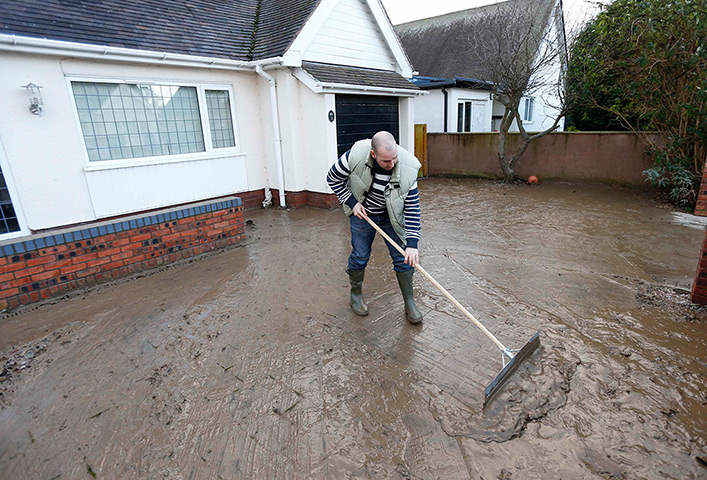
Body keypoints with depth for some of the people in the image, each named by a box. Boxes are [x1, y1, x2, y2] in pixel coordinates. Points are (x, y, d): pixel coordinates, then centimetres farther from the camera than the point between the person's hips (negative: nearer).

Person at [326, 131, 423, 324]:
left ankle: (409, 303, 16)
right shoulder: (356, 155, -29)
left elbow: (412, 208, -22)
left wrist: (412, 243, -28)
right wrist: (351, 202, -15)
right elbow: (333, 178, -11)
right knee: (359, 257, 5)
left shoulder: (408, 168, -28)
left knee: (403, 257, 0)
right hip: (362, 212, 0)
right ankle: (356, 294, 31)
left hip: (392, 215, 1)